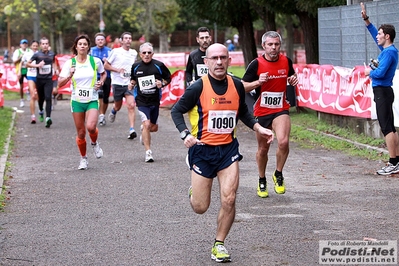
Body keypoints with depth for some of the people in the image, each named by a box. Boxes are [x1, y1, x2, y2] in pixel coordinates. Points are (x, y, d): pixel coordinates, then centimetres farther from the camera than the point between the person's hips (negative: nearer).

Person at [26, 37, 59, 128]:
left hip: (49, 79, 0)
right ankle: (41, 111, 45)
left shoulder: (52, 54, 2)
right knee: (41, 97, 15)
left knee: (48, 98, -14)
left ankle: (48, 118, -21)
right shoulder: (37, 55, -5)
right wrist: (37, 65, -14)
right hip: (39, 79, 0)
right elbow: (28, 64, 0)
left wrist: (56, 69, 6)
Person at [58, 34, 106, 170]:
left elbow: (103, 73, 19)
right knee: (81, 132, 4)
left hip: (92, 100, -1)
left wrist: (101, 82, -1)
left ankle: (95, 143, 11)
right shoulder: (70, 63, -2)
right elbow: (60, 83, -4)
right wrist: (69, 75, -22)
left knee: (91, 127, -23)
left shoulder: (95, 61, -1)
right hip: (77, 101, 1)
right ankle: (83, 158, 25)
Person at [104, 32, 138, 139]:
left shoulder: (134, 53, 8)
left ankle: (132, 130, -17)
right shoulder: (116, 52, -4)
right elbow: (106, 65, 0)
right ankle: (113, 111, 50)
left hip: (129, 83, 2)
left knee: (131, 105, -15)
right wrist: (117, 70, -13)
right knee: (118, 106, 12)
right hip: (117, 83, -2)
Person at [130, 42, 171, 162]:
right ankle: (148, 152, -9)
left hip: (155, 101, 1)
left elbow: (168, 78, 6)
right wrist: (132, 83, -2)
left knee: (153, 128, 11)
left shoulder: (159, 65, -5)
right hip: (142, 101, -1)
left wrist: (162, 83, -13)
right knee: (146, 124, -17)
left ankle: (144, 132, 49)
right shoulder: (135, 66, 1)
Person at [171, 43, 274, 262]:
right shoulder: (197, 88, -13)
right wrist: (185, 135, -18)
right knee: (200, 208, 3)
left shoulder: (236, 86, 0)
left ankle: (219, 245, 12)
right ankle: (194, 192, 42)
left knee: (229, 200, -9)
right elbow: (176, 111, -4)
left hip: (228, 148, 3)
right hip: (202, 149, -3)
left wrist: (258, 128, 4)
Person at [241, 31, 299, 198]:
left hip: (281, 109, 1)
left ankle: (278, 175, 2)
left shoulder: (286, 61, 0)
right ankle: (262, 181, 32)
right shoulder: (256, 64, -9)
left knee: (283, 142, -22)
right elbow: (243, 87, -7)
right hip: (261, 112, -1)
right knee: (263, 149, 9)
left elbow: (291, 76, 21)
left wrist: (294, 79, -3)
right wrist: (258, 82, -24)